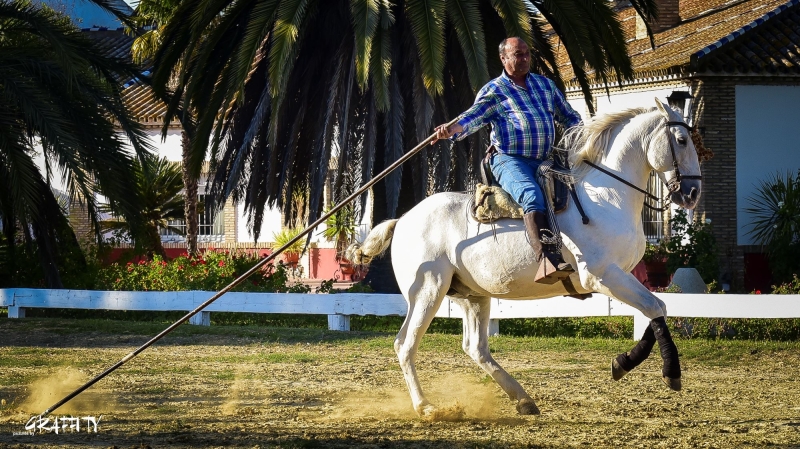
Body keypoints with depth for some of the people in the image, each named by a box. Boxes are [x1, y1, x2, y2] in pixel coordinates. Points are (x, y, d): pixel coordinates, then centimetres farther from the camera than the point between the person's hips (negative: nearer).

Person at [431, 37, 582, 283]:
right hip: (509, 161, -7)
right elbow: (473, 116, -10)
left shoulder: (545, 85, 20)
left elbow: (568, 116, 27)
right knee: (532, 195, -33)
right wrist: (452, 129, -31)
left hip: (543, 162, 7)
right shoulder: (494, 90, 4)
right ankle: (548, 259, -51)